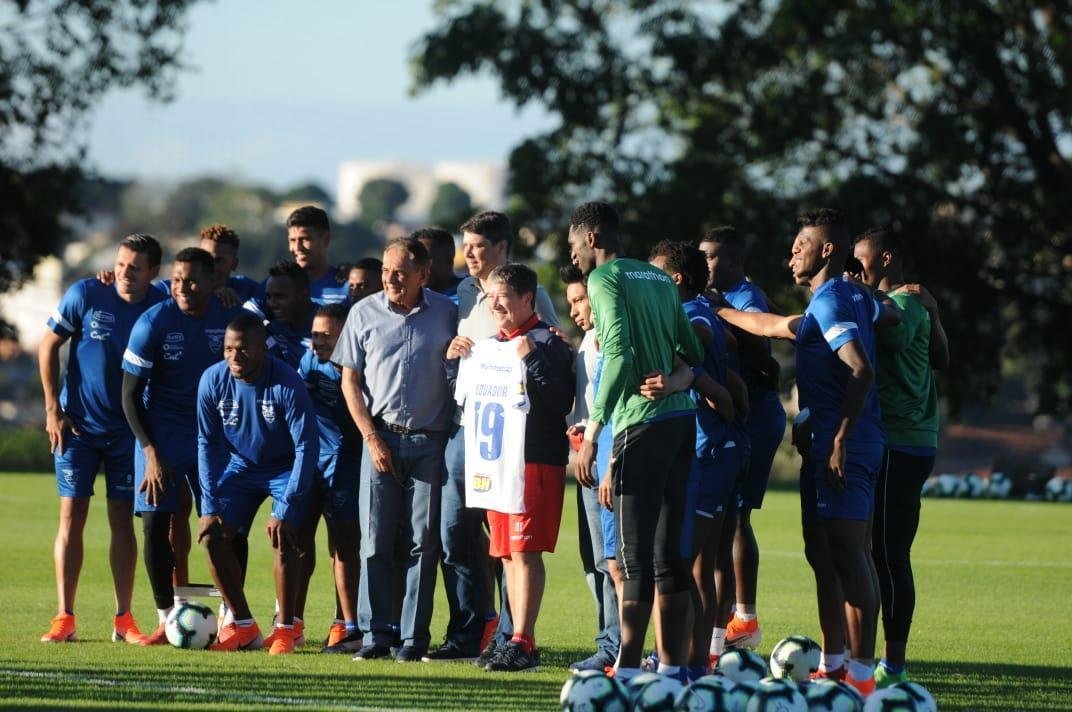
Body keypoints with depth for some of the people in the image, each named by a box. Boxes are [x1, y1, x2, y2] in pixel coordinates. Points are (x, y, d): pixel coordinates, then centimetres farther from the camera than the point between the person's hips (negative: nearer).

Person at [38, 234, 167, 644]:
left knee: (122, 521, 3)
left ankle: (123, 621, 9)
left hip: (128, 429, 1)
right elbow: (48, 347, 0)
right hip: (77, 425, -1)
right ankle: (64, 618, -2)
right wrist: (52, 409, -4)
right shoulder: (85, 296, -10)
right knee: (71, 517, -4)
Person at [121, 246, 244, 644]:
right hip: (161, 433, -1)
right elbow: (131, 395, -9)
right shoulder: (152, 323, -16)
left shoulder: (233, 317, -11)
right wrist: (150, 452, -15)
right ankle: (167, 621, 1)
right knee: (156, 522, -8)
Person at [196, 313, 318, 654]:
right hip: (240, 466, 4)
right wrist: (210, 506, -11)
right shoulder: (213, 380, -17)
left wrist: (287, 509, -27)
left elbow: (306, 447, -23)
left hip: (285, 469, -4)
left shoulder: (287, 384, -28)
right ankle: (243, 626, 4)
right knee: (212, 536, -9)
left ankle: (285, 629, -9)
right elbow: (207, 443, -5)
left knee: (283, 538, -22)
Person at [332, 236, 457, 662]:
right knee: (376, 540, -3)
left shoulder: (447, 314, 4)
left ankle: (414, 637, 2)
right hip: (380, 438, 0)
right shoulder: (365, 313, 4)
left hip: (430, 440, 0)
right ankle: (376, 634, 2)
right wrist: (372, 439, -2)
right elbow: (350, 380, 6)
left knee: (423, 542, -2)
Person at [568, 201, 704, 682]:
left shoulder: (605, 278, -5)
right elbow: (692, 352, 19)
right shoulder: (659, 278, 19)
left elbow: (618, 355, -17)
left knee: (635, 553, -9)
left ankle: (628, 669, -12)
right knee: (668, 550, 10)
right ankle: (671, 665, 11)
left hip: (642, 423, -8)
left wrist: (592, 431, -17)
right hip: (681, 419, 8)